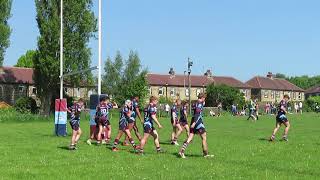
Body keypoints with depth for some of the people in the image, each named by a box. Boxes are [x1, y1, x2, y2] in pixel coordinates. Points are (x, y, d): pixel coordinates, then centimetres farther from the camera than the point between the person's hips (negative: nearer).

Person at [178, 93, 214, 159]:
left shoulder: (196, 103, 16)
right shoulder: (200, 104, -11)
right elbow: (197, 114, -21)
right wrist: (194, 122, -27)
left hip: (194, 123, 8)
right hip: (198, 122, -8)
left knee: (189, 138, 2)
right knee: (204, 138, 4)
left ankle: (182, 151, -10)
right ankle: (206, 154, 10)